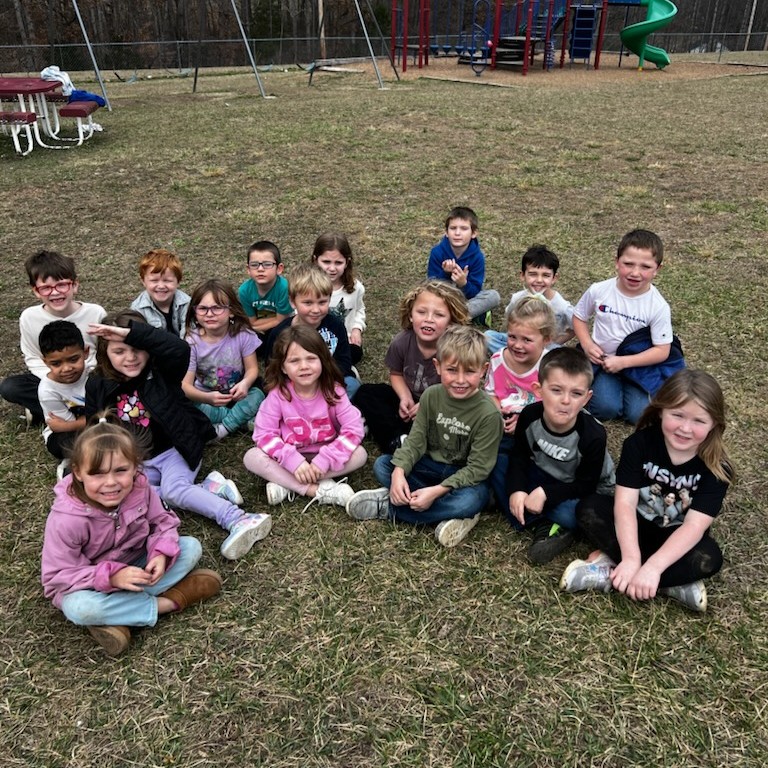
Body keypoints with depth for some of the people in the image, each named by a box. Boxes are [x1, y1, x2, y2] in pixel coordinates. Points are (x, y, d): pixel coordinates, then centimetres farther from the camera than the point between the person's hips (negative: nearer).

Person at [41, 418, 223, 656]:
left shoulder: (140, 489, -19)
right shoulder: (66, 519, -30)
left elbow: (163, 522, -5)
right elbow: (56, 576, -23)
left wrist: (162, 554, -26)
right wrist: (111, 577, -35)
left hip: (135, 568, 4)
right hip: (86, 584, -4)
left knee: (191, 547, -13)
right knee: (79, 608, -38)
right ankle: (164, 603, -20)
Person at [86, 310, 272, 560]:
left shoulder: (161, 371, -10)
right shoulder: (98, 386, 2)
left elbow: (179, 348, -33)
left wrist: (130, 332, -35)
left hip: (175, 449, -5)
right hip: (139, 462, 5)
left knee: (173, 490, -29)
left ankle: (240, 521, -37)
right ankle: (208, 488, -18)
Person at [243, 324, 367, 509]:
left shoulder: (333, 390, -15)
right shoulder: (278, 394, -16)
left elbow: (354, 428, -19)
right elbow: (264, 433, -17)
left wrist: (325, 459, -28)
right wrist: (293, 461, -30)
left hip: (324, 455, 0)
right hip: (291, 457, 0)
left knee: (360, 454, -25)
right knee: (252, 457, -24)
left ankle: (286, 484, -24)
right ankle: (318, 490, -29)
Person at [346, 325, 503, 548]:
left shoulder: (488, 414, -21)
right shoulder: (432, 396, -8)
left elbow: (478, 468, -20)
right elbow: (416, 440, -5)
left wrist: (437, 491, -28)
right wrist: (399, 471, -24)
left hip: (466, 477, -4)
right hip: (432, 465, 5)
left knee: (472, 500, -37)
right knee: (382, 465, -12)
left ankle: (388, 506, -23)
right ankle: (447, 512, -20)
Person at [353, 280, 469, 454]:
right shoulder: (402, 342, -17)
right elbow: (396, 374, 3)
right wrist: (405, 398, -15)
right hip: (411, 399, 4)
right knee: (365, 393, -10)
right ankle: (396, 440, -23)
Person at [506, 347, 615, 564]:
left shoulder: (593, 436, -32)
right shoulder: (529, 416, -23)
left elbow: (585, 485, -23)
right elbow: (519, 456, -8)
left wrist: (545, 493, -32)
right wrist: (516, 490, -24)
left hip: (589, 492, -4)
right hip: (546, 474, 4)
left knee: (569, 515, -32)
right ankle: (546, 525, -12)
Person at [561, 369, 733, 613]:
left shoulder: (717, 468, -18)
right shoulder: (639, 443, -17)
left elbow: (694, 525, -28)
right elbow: (625, 504, -24)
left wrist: (653, 567, -42)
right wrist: (631, 559, -39)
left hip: (676, 538, 0)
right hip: (635, 525, 1)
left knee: (708, 559, -32)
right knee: (588, 509, -25)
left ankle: (609, 571, -25)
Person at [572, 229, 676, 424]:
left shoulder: (658, 306, -16)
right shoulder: (598, 291, -13)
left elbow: (662, 351, -13)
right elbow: (579, 317, 5)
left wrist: (623, 362, -22)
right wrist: (587, 344, -13)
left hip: (638, 364, 0)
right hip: (602, 359, 0)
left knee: (639, 414, -15)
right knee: (606, 408, -22)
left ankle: (625, 385, 14)